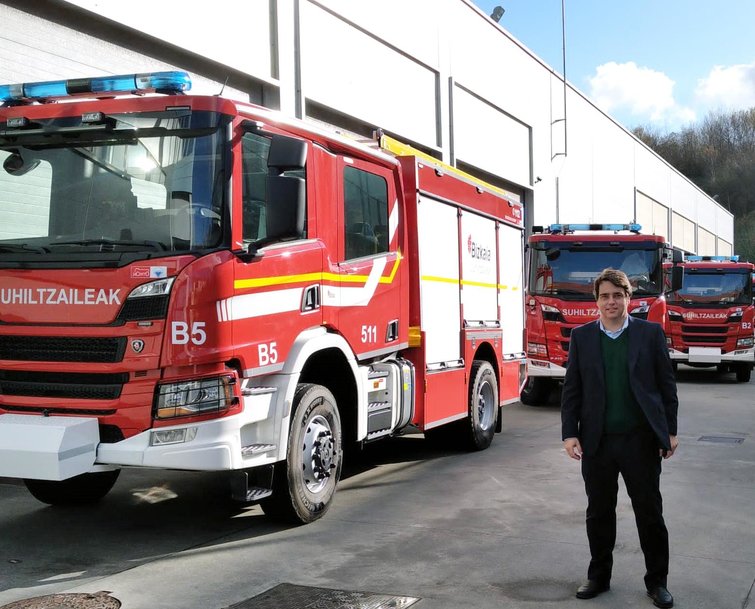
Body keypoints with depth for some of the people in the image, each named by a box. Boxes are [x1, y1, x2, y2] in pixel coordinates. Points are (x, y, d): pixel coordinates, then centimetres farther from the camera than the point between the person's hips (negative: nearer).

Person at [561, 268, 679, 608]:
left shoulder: (651, 333, 1)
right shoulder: (581, 337, 4)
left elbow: (666, 385, 3)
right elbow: (571, 389, 4)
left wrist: (670, 431, 0)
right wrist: (569, 434, -2)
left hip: (641, 440, -1)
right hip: (597, 441, 2)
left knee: (650, 512, 7)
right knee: (599, 513, 12)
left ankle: (657, 581, 21)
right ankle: (599, 577, 26)